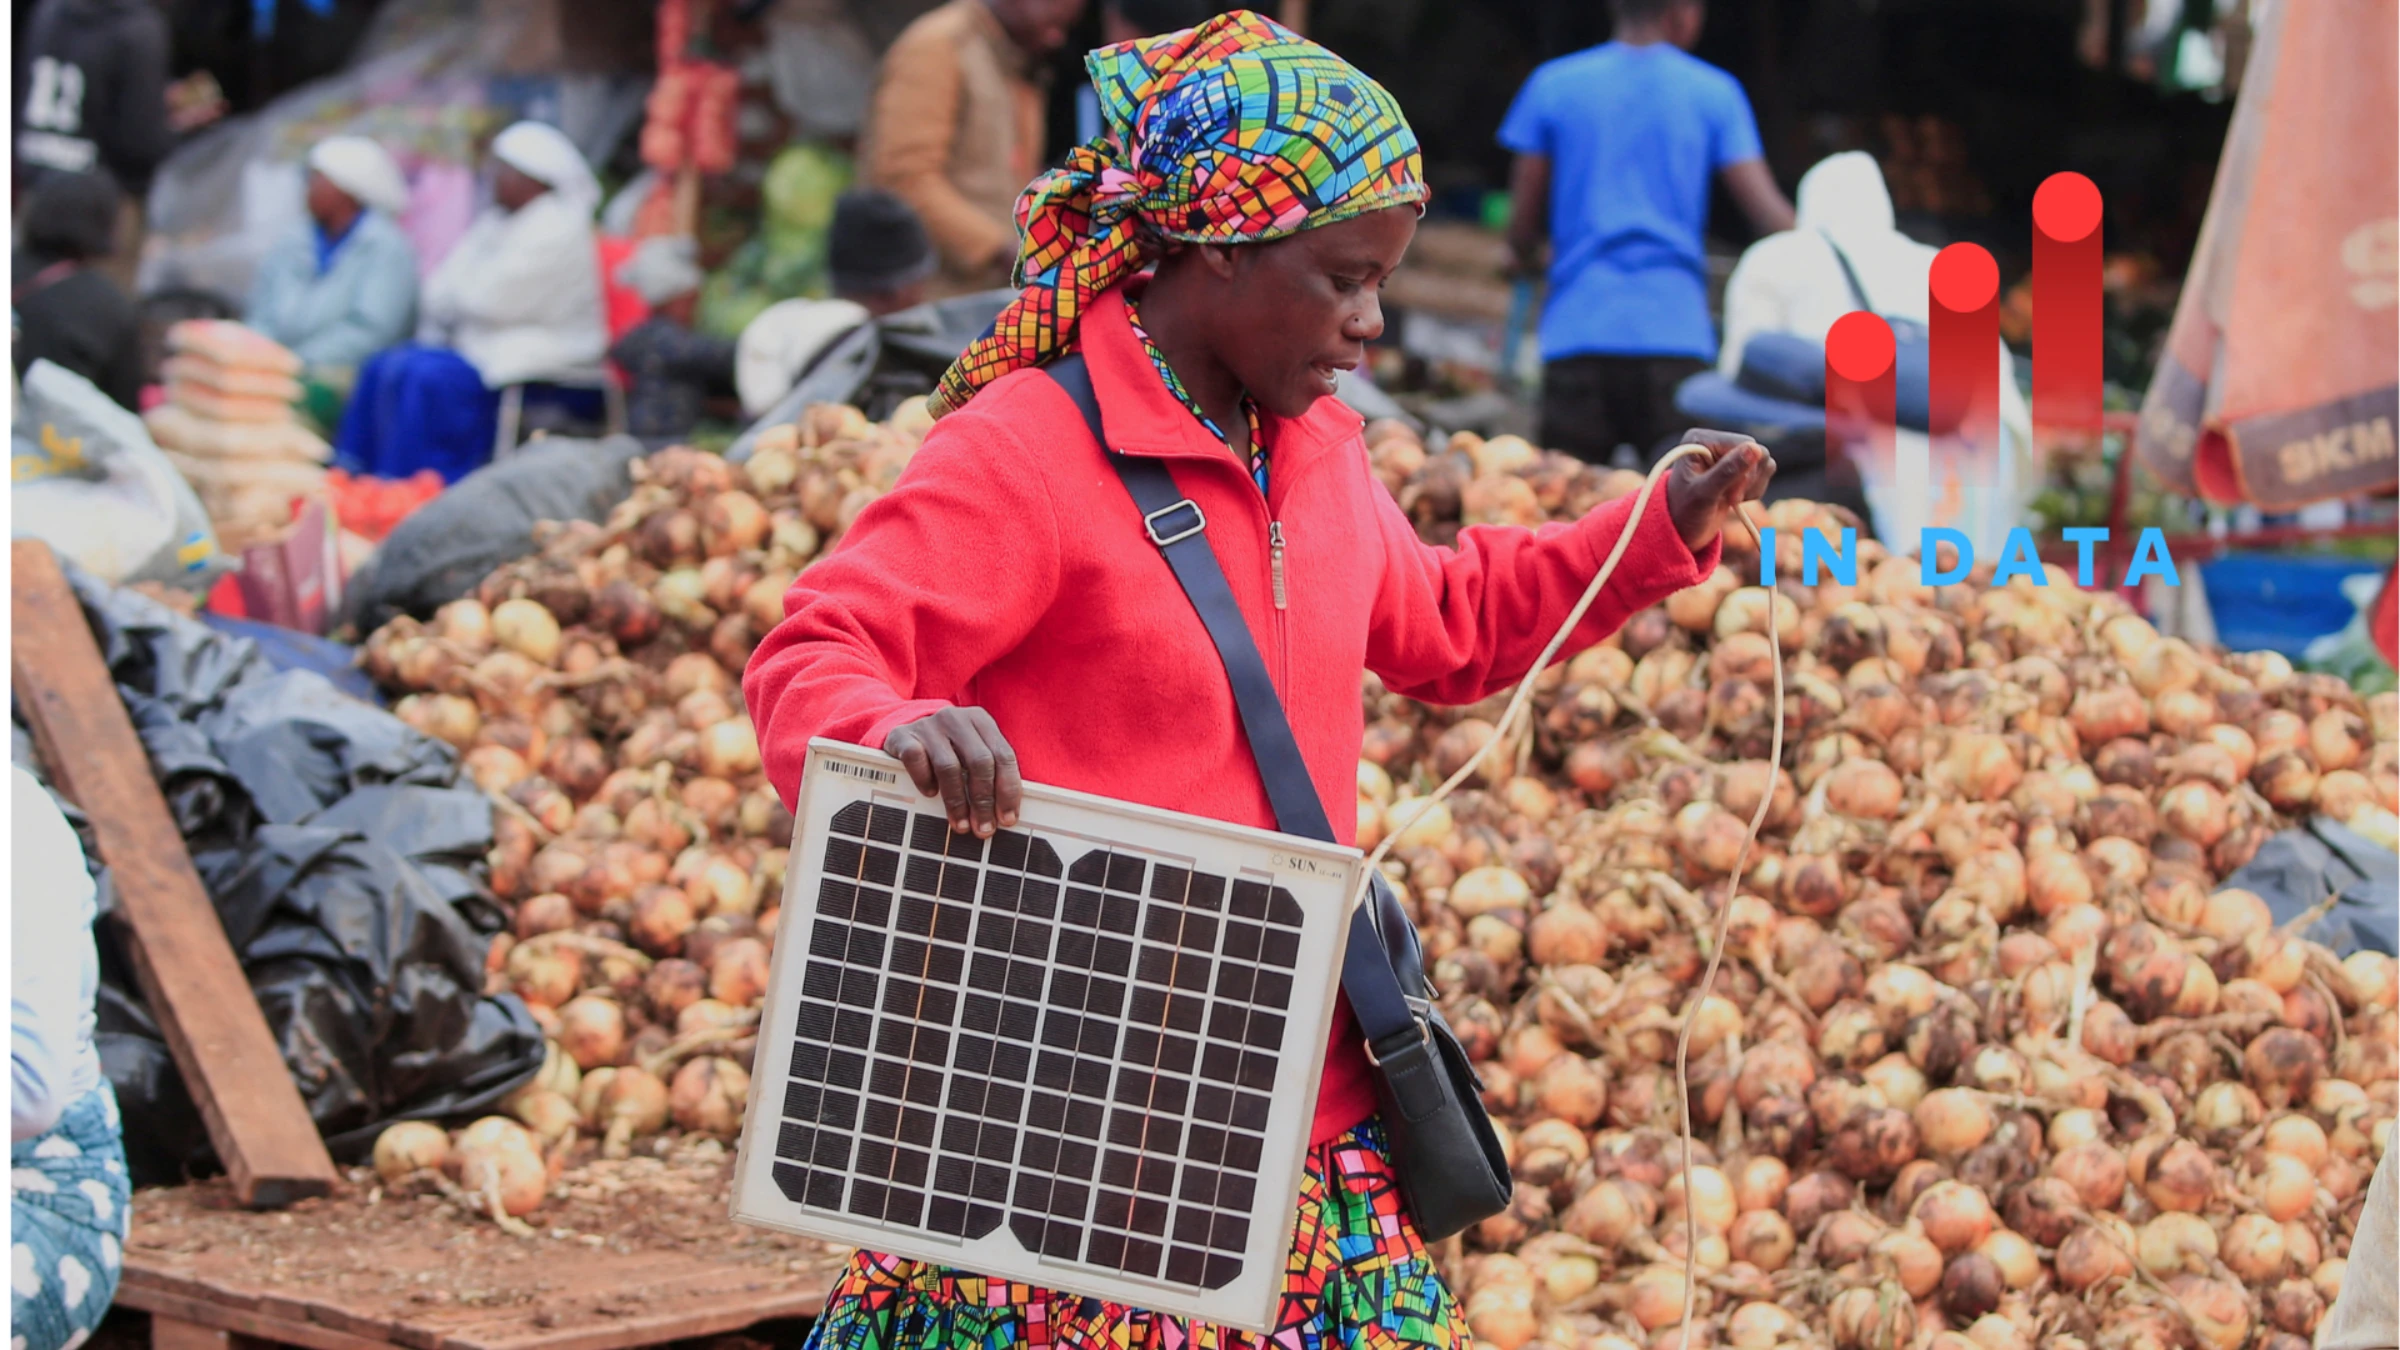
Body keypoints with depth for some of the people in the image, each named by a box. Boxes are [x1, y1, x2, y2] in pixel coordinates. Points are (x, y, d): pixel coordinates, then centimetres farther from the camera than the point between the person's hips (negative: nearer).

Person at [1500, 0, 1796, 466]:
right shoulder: (1715, 92, 4)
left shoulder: (1553, 85, 7)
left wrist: (1528, 259, 29)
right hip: (1675, 333, -1)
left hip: (1576, 335, 1)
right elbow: (1770, 213, -1)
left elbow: (1521, 227, 7)